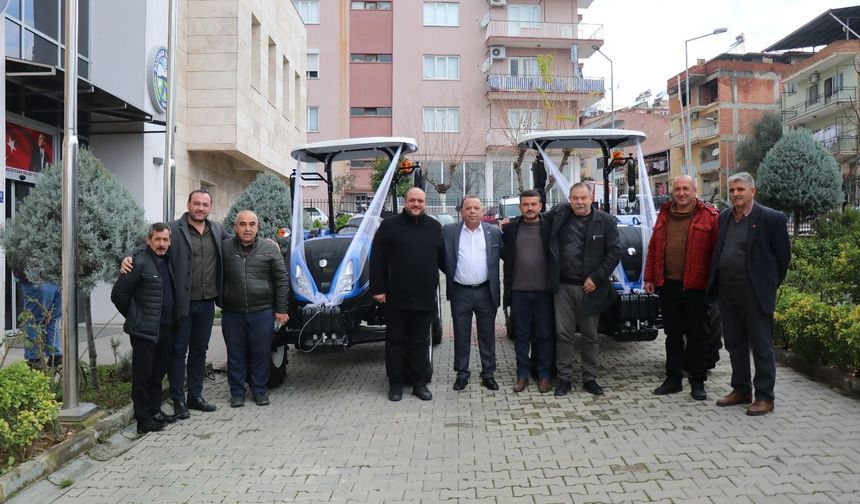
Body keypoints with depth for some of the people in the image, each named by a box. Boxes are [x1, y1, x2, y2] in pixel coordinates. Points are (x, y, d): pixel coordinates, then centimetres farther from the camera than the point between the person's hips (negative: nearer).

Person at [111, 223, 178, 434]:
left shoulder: (167, 262, 11)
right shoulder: (140, 262, -12)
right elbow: (118, 294, -12)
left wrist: (172, 319, 14)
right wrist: (134, 317, -2)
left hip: (166, 327, 7)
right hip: (145, 329, -7)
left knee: (159, 372, 16)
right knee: (143, 374, 2)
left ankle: (155, 411, 28)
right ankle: (143, 419, 10)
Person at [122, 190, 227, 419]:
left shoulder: (217, 229, 8)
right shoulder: (173, 229, -8)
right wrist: (129, 258, -29)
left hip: (207, 302, 5)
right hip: (182, 302, -5)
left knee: (199, 350, 15)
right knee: (178, 350, 5)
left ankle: (195, 396, 28)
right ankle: (178, 400, 16)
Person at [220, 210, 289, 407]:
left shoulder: (270, 248, 1)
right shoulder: (224, 248, 2)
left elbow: (281, 280, 2)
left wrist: (281, 309, -1)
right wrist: (220, 303, 4)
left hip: (263, 311, 0)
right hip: (232, 313, 1)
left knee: (261, 354, 8)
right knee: (235, 355, 9)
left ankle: (259, 390, 23)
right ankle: (237, 392, 22)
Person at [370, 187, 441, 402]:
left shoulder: (434, 227, 9)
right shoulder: (389, 226, 0)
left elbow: (442, 258, 14)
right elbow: (377, 260, -2)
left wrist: (434, 285, 7)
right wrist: (377, 289, -7)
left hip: (424, 297, 2)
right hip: (396, 297, -2)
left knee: (420, 342, 10)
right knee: (395, 341, 7)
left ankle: (420, 383, 20)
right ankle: (395, 384, 18)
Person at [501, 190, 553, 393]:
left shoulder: (549, 227, -1)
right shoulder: (509, 228, 4)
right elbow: (503, 253, 13)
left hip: (544, 290, -1)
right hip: (519, 291, 2)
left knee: (544, 336, 7)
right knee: (521, 336, 10)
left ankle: (544, 376, 18)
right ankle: (522, 375, 19)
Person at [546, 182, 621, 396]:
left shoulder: (605, 221, -1)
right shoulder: (558, 216, 3)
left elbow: (614, 252, -4)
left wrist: (596, 278, -10)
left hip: (590, 288, -1)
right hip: (563, 286, 1)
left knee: (590, 336, 9)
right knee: (563, 334, 4)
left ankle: (590, 379, 21)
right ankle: (564, 378, 15)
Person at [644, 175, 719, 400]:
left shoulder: (709, 217, -3)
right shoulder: (664, 215, 12)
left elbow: (716, 251, -6)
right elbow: (653, 248, 13)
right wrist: (649, 278, 9)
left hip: (694, 286, -4)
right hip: (667, 284, 4)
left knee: (696, 335, 6)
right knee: (672, 333, 12)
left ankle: (698, 382, 17)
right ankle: (673, 379, 22)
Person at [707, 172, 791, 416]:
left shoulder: (772, 219, -7)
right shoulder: (724, 217, 10)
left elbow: (783, 255, -3)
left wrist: (769, 284, 1)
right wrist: (715, 284, 12)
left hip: (755, 292, -6)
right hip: (727, 291, 6)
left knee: (761, 345, 2)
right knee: (735, 344, 14)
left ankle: (765, 397, 12)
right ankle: (741, 390, 26)